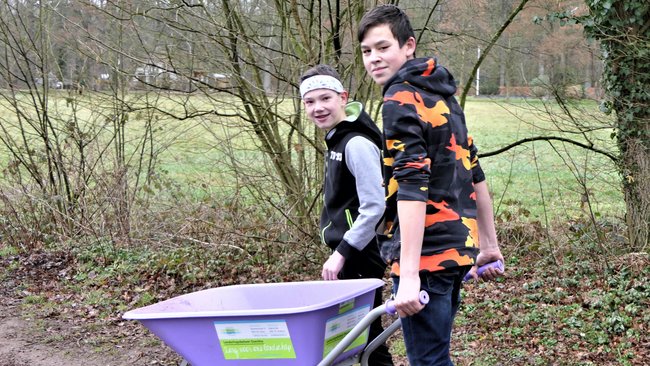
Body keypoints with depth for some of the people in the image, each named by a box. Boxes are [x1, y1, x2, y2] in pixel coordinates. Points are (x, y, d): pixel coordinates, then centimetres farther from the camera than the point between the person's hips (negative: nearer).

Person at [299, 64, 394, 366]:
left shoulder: (357, 144, -18)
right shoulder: (336, 138, 12)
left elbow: (374, 207, -24)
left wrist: (342, 252, -21)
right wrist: (339, 250, 18)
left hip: (361, 254, -10)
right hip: (349, 253, 10)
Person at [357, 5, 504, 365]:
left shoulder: (401, 100, -12)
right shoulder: (441, 96, 16)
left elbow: (412, 189, -22)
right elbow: (474, 176, 20)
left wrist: (409, 275, -27)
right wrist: (490, 244, 26)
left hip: (426, 254, -9)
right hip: (458, 248, 9)